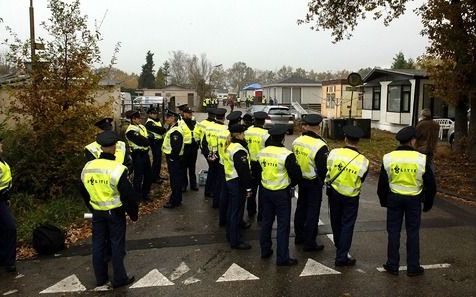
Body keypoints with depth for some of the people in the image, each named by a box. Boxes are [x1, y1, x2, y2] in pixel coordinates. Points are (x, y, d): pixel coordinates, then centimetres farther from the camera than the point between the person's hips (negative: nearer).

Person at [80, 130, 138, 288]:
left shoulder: (87, 167, -4)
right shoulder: (117, 169, -21)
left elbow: (84, 192, 11)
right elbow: (129, 195, -18)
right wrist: (133, 213, -3)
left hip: (97, 213, 5)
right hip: (115, 213, -4)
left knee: (98, 244, 15)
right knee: (117, 245, 8)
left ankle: (100, 277, 28)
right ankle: (119, 278, 18)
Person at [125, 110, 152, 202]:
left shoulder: (141, 127, 10)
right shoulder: (130, 131, -18)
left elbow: (149, 139, 6)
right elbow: (142, 142, -25)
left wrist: (145, 140, -13)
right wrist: (147, 140, -9)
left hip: (145, 153, 8)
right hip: (137, 155, -8)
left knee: (149, 174, 16)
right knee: (138, 176, 2)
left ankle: (145, 193, 31)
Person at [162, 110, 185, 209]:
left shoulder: (176, 131, -21)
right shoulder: (171, 129, 12)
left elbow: (176, 147, -26)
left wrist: (172, 158, -18)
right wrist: (169, 158, 15)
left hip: (174, 159, -10)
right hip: (172, 158, 10)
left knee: (175, 180, -2)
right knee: (176, 179, 17)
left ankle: (174, 201, 5)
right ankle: (177, 200, 27)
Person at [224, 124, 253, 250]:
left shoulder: (230, 146, 9)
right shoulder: (239, 150, -22)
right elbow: (243, 171, -23)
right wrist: (248, 188, -17)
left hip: (230, 180, 10)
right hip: (237, 184, -10)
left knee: (231, 209, 20)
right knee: (237, 212, -2)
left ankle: (230, 234, 33)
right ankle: (235, 241, 6)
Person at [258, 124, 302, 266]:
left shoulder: (262, 152, -3)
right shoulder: (287, 155, -20)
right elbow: (296, 175, -13)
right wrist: (291, 184, 6)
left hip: (266, 191, 6)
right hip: (282, 193, -6)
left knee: (266, 221, 19)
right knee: (283, 225, 3)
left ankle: (265, 250, 31)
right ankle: (282, 257, 9)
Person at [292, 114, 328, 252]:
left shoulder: (297, 141, -4)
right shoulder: (320, 146, -23)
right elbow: (323, 168, -18)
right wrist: (323, 182, -1)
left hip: (301, 180, 6)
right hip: (314, 183, -6)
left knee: (301, 208, 20)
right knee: (313, 212, 4)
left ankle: (299, 236, 34)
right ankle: (310, 243, 12)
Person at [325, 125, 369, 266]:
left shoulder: (334, 153, -17)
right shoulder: (363, 161, -17)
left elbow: (327, 172, -5)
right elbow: (360, 181, -2)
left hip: (333, 192, 2)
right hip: (351, 197, -2)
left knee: (336, 221, 21)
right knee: (347, 225, 8)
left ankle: (339, 247, 42)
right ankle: (342, 256, 9)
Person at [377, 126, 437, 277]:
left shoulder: (388, 158, -7)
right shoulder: (422, 159, -11)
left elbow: (382, 183, 0)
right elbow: (431, 185, -3)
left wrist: (383, 201, 13)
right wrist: (428, 203, 10)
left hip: (394, 198, 1)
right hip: (414, 200, -1)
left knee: (393, 232, 10)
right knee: (413, 233, 10)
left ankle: (392, 265, 17)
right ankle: (413, 267, 19)